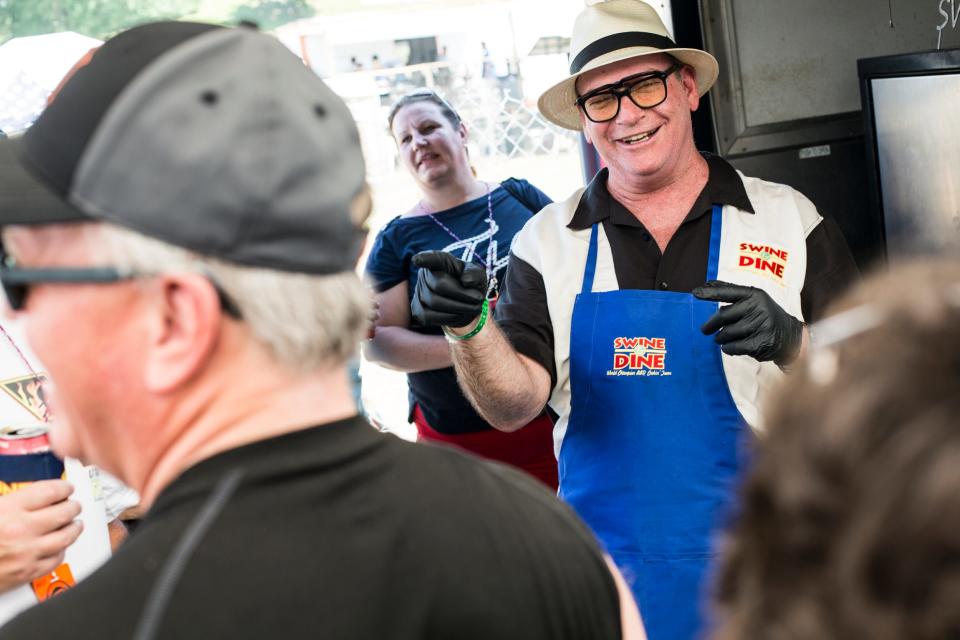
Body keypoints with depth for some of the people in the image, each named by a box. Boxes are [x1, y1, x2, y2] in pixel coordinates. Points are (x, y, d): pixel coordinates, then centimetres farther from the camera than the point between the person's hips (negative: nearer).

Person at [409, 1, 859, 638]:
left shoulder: (790, 219, -4)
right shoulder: (547, 242, 0)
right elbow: (513, 406, -8)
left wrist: (789, 341, -23)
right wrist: (469, 327, -26)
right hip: (610, 562, 1)